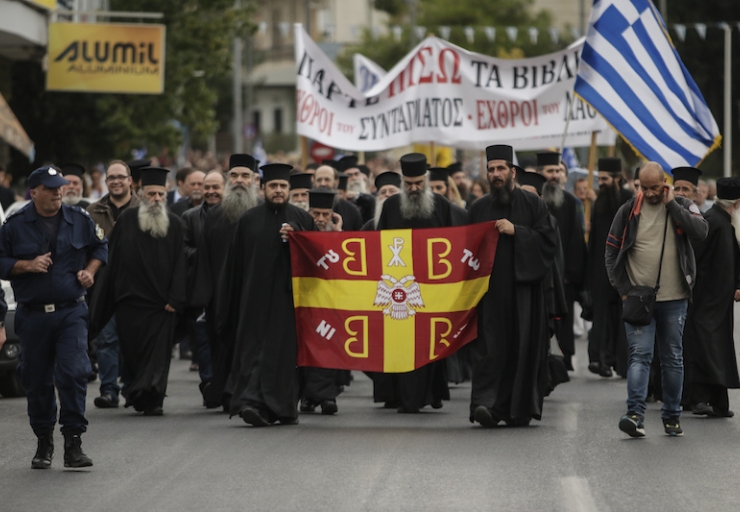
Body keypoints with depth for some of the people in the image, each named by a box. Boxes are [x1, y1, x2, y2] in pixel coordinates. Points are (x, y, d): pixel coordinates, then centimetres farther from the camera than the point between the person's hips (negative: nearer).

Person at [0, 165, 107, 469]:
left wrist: (90, 270, 2)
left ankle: (73, 443, -9)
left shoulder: (79, 220, 4)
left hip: (71, 312, 0)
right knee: (37, 381, 7)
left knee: (73, 373, -14)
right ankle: (44, 442, 23)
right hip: (32, 315, 0)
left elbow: (100, 247, 19)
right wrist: (28, 265, -13)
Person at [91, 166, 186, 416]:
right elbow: (113, 260, 5)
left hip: (160, 302, -1)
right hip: (130, 299, 1)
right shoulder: (127, 220, 3)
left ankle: (152, 399, -7)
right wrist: (106, 301, 3)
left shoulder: (174, 224, 2)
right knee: (132, 351, 9)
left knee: (157, 355, -6)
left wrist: (175, 299, -10)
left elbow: (179, 264, -1)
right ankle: (136, 393, 25)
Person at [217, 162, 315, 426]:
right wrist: (231, 304, 4)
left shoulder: (302, 219, 7)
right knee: (255, 350, -8)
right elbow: (235, 263, 7)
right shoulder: (249, 220, 7)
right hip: (256, 296, 0)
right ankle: (253, 401, -16)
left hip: (288, 295, 0)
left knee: (285, 351, 1)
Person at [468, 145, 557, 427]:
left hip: (523, 288, -1)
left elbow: (549, 239, -3)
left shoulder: (532, 204, 6)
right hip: (490, 288, 1)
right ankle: (487, 404, -19)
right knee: (490, 347, -9)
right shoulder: (479, 208, 13)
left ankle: (520, 409, 8)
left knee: (522, 347, -1)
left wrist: (516, 231, -12)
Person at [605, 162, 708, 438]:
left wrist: (671, 205, -13)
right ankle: (635, 414, -21)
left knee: (673, 358, 9)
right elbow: (611, 252, 6)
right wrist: (623, 289, -3)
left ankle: (672, 416, 18)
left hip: (674, 299, 1)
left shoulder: (682, 206, 3)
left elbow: (701, 231, -16)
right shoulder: (628, 211, 2)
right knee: (640, 354, -12)